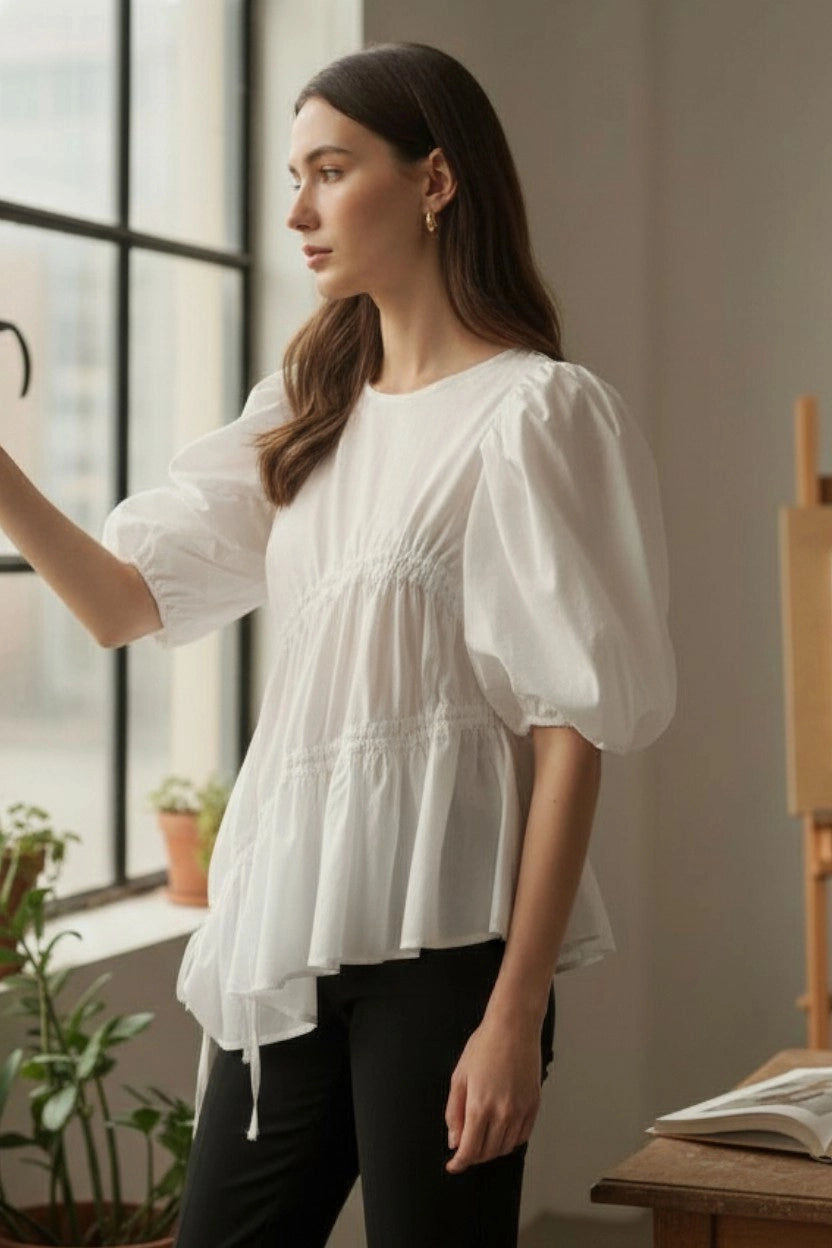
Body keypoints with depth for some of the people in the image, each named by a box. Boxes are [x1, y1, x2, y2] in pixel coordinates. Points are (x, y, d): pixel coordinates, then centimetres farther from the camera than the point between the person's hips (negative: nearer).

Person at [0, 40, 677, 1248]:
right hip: (283, 928, 7)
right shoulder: (307, 410, 14)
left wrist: (516, 1013, -16)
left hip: (438, 938, -7)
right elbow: (125, 598, 8)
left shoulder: (533, 413, -9)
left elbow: (572, 728, -13)